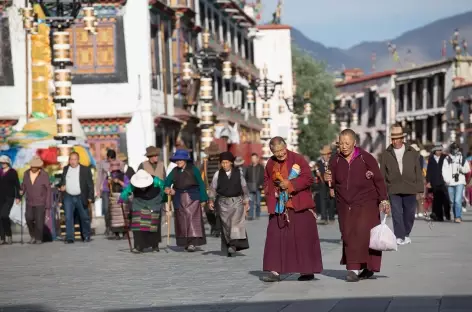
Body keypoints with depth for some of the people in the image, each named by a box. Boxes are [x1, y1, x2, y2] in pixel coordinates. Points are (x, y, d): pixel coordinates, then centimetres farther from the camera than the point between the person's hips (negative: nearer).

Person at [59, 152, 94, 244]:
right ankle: (69, 238, -4)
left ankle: (86, 236, 20)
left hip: (81, 197, -2)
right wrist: (62, 186, -2)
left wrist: (90, 197, -9)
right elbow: (62, 180, 21)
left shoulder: (85, 170, -2)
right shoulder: (66, 169, 9)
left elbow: (90, 184, -3)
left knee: (84, 218, 6)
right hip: (68, 197, 2)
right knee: (68, 218, -4)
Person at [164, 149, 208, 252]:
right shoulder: (174, 171, 11)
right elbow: (167, 182, 9)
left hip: (192, 197, -4)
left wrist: (203, 199, -3)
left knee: (192, 218, -12)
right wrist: (167, 188, -14)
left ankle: (192, 242, -17)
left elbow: (201, 184, 1)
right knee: (182, 220, 4)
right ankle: (186, 242, 14)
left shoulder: (193, 169, 1)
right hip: (179, 199, 4)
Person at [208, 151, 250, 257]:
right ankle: (228, 247, 7)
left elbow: (244, 188, 10)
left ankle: (234, 244, -25)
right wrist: (211, 200, -6)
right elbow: (212, 188, 5)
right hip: (223, 202, 1)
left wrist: (246, 202, 8)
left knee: (236, 221, -19)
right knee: (226, 225, 1)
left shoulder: (238, 173, 4)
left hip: (237, 201, -1)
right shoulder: (218, 174, 4)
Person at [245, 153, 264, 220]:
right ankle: (251, 215, -10)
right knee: (251, 201, -7)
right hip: (250, 188, 1)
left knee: (258, 202, 6)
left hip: (258, 187, -1)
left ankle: (257, 214, 19)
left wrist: (261, 185, -11)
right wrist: (247, 185, 3)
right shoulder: (249, 168, 11)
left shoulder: (261, 167, 3)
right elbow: (246, 177, 13)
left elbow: (263, 177, -2)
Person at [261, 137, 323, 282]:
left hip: (299, 206, -4)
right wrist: (270, 193, 5)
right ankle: (275, 271, -1)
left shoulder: (297, 159, -7)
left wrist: (290, 184, -19)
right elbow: (267, 181, 24)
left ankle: (308, 270, 9)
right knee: (275, 237, -2)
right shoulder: (271, 163, 9)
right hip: (279, 207, 4)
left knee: (303, 237, 0)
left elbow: (309, 178, -11)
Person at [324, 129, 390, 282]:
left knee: (362, 234, -14)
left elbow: (378, 180, -1)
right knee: (348, 237, 1)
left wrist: (383, 200, -5)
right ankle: (355, 267, 9)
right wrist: (328, 179, -9)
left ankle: (355, 268, -15)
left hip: (366, 204, -4)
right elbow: (333, 183, 14)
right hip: (345, 206, 4)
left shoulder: (366, 158, -4)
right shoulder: (335, 161, 6)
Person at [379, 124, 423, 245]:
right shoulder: (386, 154, 5)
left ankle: (406, 234, 27)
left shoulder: (412, 153, 6)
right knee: (396, 213, -8)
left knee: (409, 213, 8)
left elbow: (418, 171, 6)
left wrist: (420, 188, 1)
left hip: (410, 189, 1)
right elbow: (382, 173, 6)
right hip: (394, 189, -1)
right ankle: (399, 236, -6)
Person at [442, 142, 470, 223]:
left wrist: (462, 169, -11)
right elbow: (444, 170, 3)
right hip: (450, 183, 2)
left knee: (458, 200, -16)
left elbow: (467, 169, 11)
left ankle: (458, 217, -19)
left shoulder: (462, 159, 10)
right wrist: (447, 179, -11)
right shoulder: (447, 159, 9)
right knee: (452, 201, 8)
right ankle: (455, 216, 20)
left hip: (460, 182, -2)